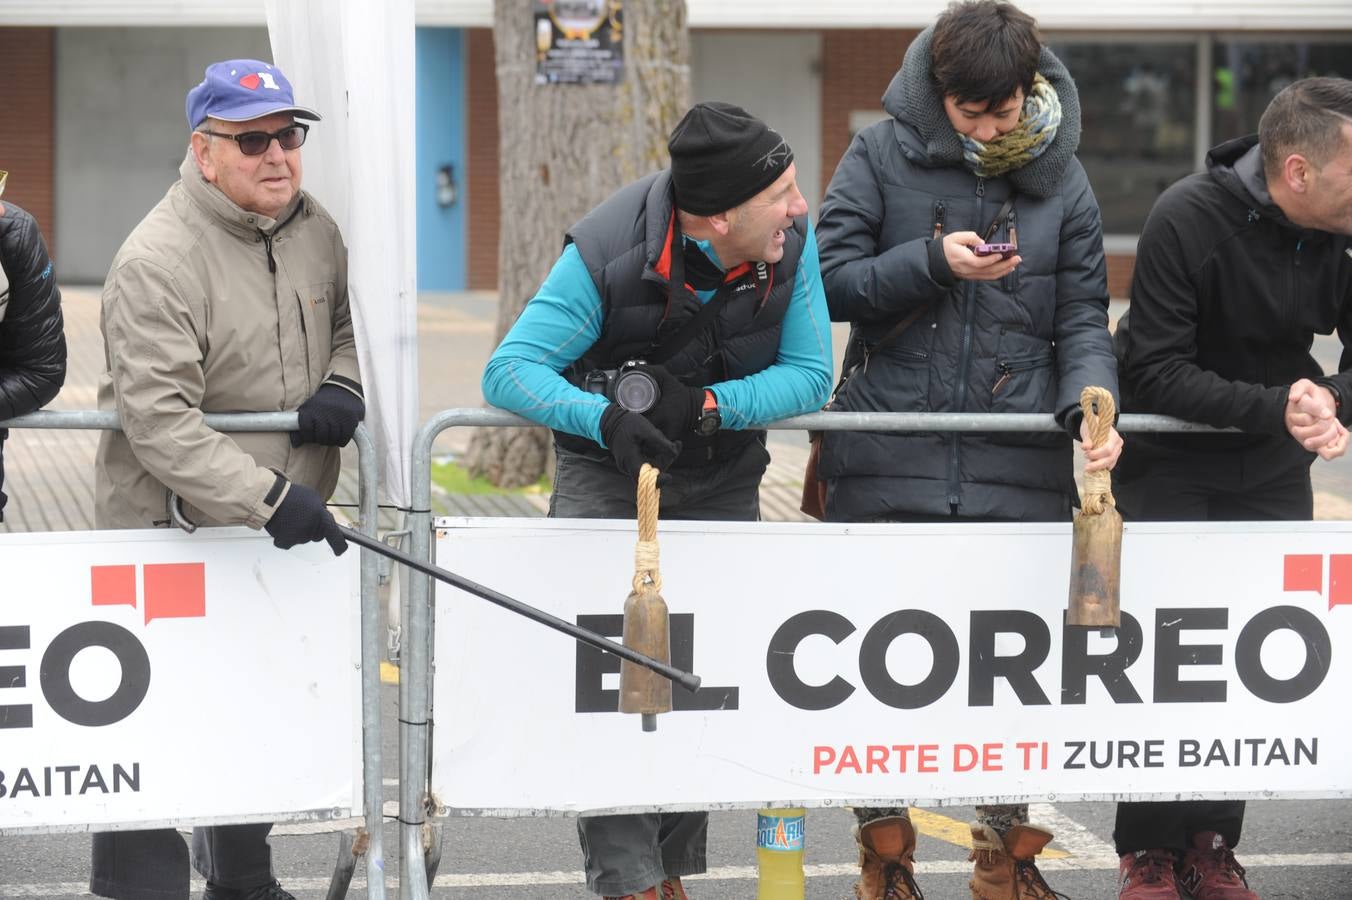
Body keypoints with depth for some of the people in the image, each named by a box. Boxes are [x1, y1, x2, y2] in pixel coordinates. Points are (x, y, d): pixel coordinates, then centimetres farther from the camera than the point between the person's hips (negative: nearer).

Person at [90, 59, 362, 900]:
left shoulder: (316, 231, 2)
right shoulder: (158, 261, -21)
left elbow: (355, 321, 19)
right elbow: (157, 420, -27)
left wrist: (343, 385, -4)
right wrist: (266, 496, -33)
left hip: (282, 527, 7)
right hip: (167, 530, -7)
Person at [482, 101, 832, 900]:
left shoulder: (793, 240, -18)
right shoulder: (608, 255, -28)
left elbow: (810, 375, -14)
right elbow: (510, 370, -27)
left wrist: (708, 405, -30)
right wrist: (606, 417, -44)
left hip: (724, 476, 4)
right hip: (607, 472, -4)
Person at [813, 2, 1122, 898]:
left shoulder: (1062, 177, 7)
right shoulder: (882, 154, 0)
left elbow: (1083, 318, 7)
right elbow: (829, 280, -2)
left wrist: (1091, 402, -12)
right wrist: (932, 262, -15)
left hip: (1018, 465, 2)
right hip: (890, 459, -2)